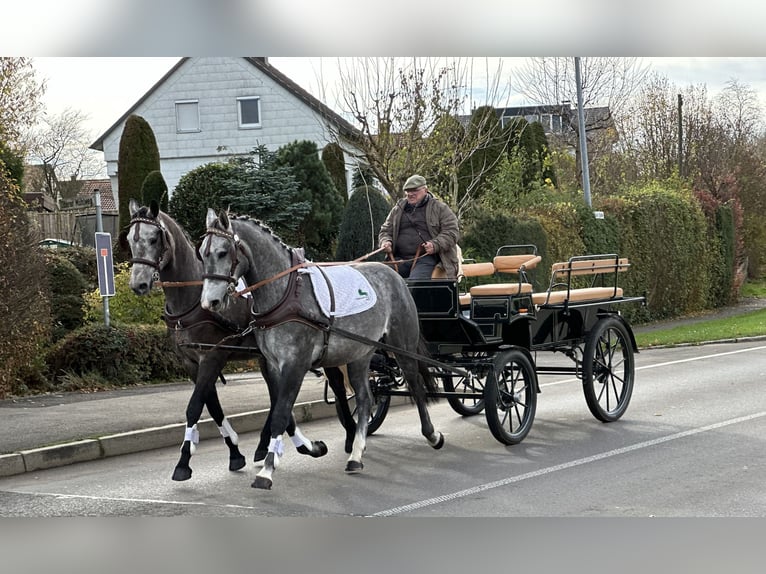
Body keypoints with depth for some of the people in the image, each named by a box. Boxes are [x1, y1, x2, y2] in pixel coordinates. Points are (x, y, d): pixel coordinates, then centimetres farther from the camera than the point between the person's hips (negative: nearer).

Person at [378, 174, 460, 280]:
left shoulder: (440, 208, 8)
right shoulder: (398, 210, 22)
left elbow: (452, 232, 1)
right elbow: (385, 231, 27)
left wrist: (435, 245, -16)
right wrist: (385, 242, 2)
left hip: (426, 258, -4)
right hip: (399, 258, 4)